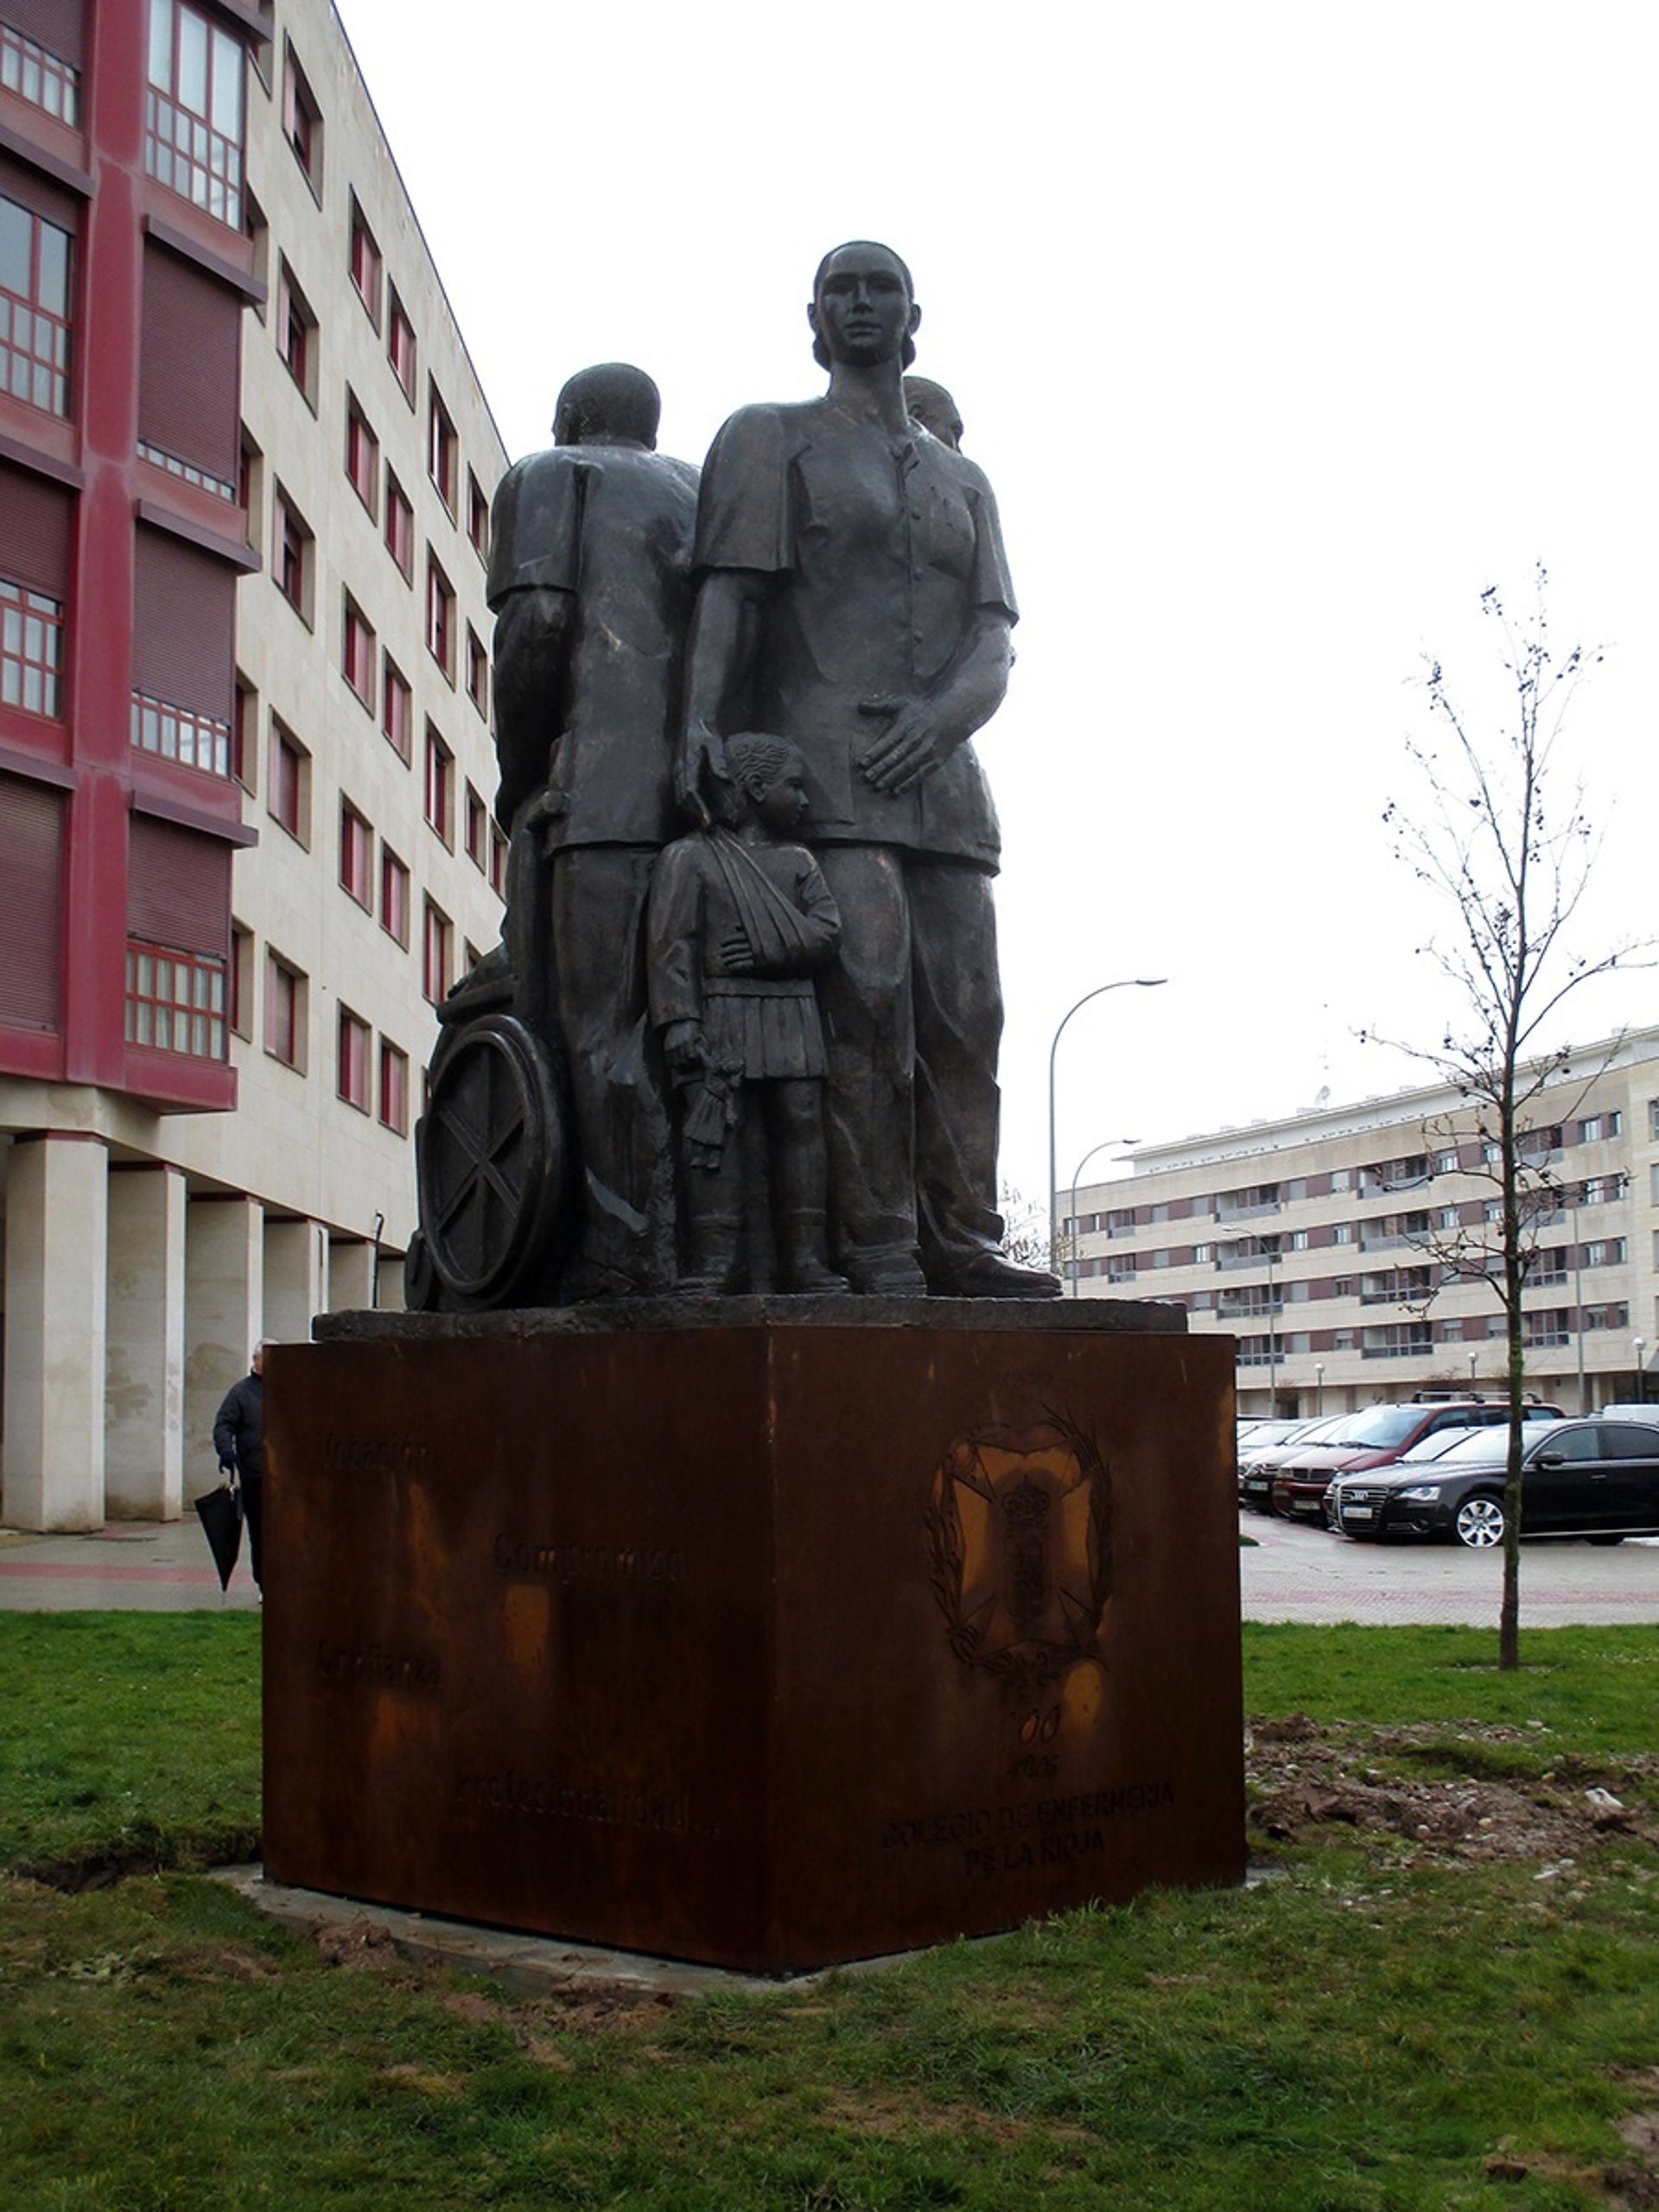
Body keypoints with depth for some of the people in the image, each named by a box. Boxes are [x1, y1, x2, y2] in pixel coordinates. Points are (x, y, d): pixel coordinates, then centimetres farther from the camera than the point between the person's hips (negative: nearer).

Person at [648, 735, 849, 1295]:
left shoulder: (799, 860, 22)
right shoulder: (690, 856, 7)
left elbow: (826, 927, 8)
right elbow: (670, 943, -2)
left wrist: (767, 952, -10)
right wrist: (679, 1019, -14)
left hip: (793, 1019, 5)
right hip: (721, 1013, -4)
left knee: (800, 1129, -2)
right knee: (713, 1133, -12)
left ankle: (805, 1264, -2)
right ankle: (716, 1265, -13)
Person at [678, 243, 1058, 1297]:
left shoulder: (963, 481, 24)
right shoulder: (769, 439, 13)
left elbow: (993, 643, 11)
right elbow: (727, 595, 0)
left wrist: (941, 715, -11)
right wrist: (698, 719, -18)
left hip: (938, 774, 5)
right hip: (817, 765, -5)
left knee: (962, 1008, -5)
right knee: (866, 992, -18)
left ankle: (961, 1242, -2)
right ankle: (875, 1250, -17)